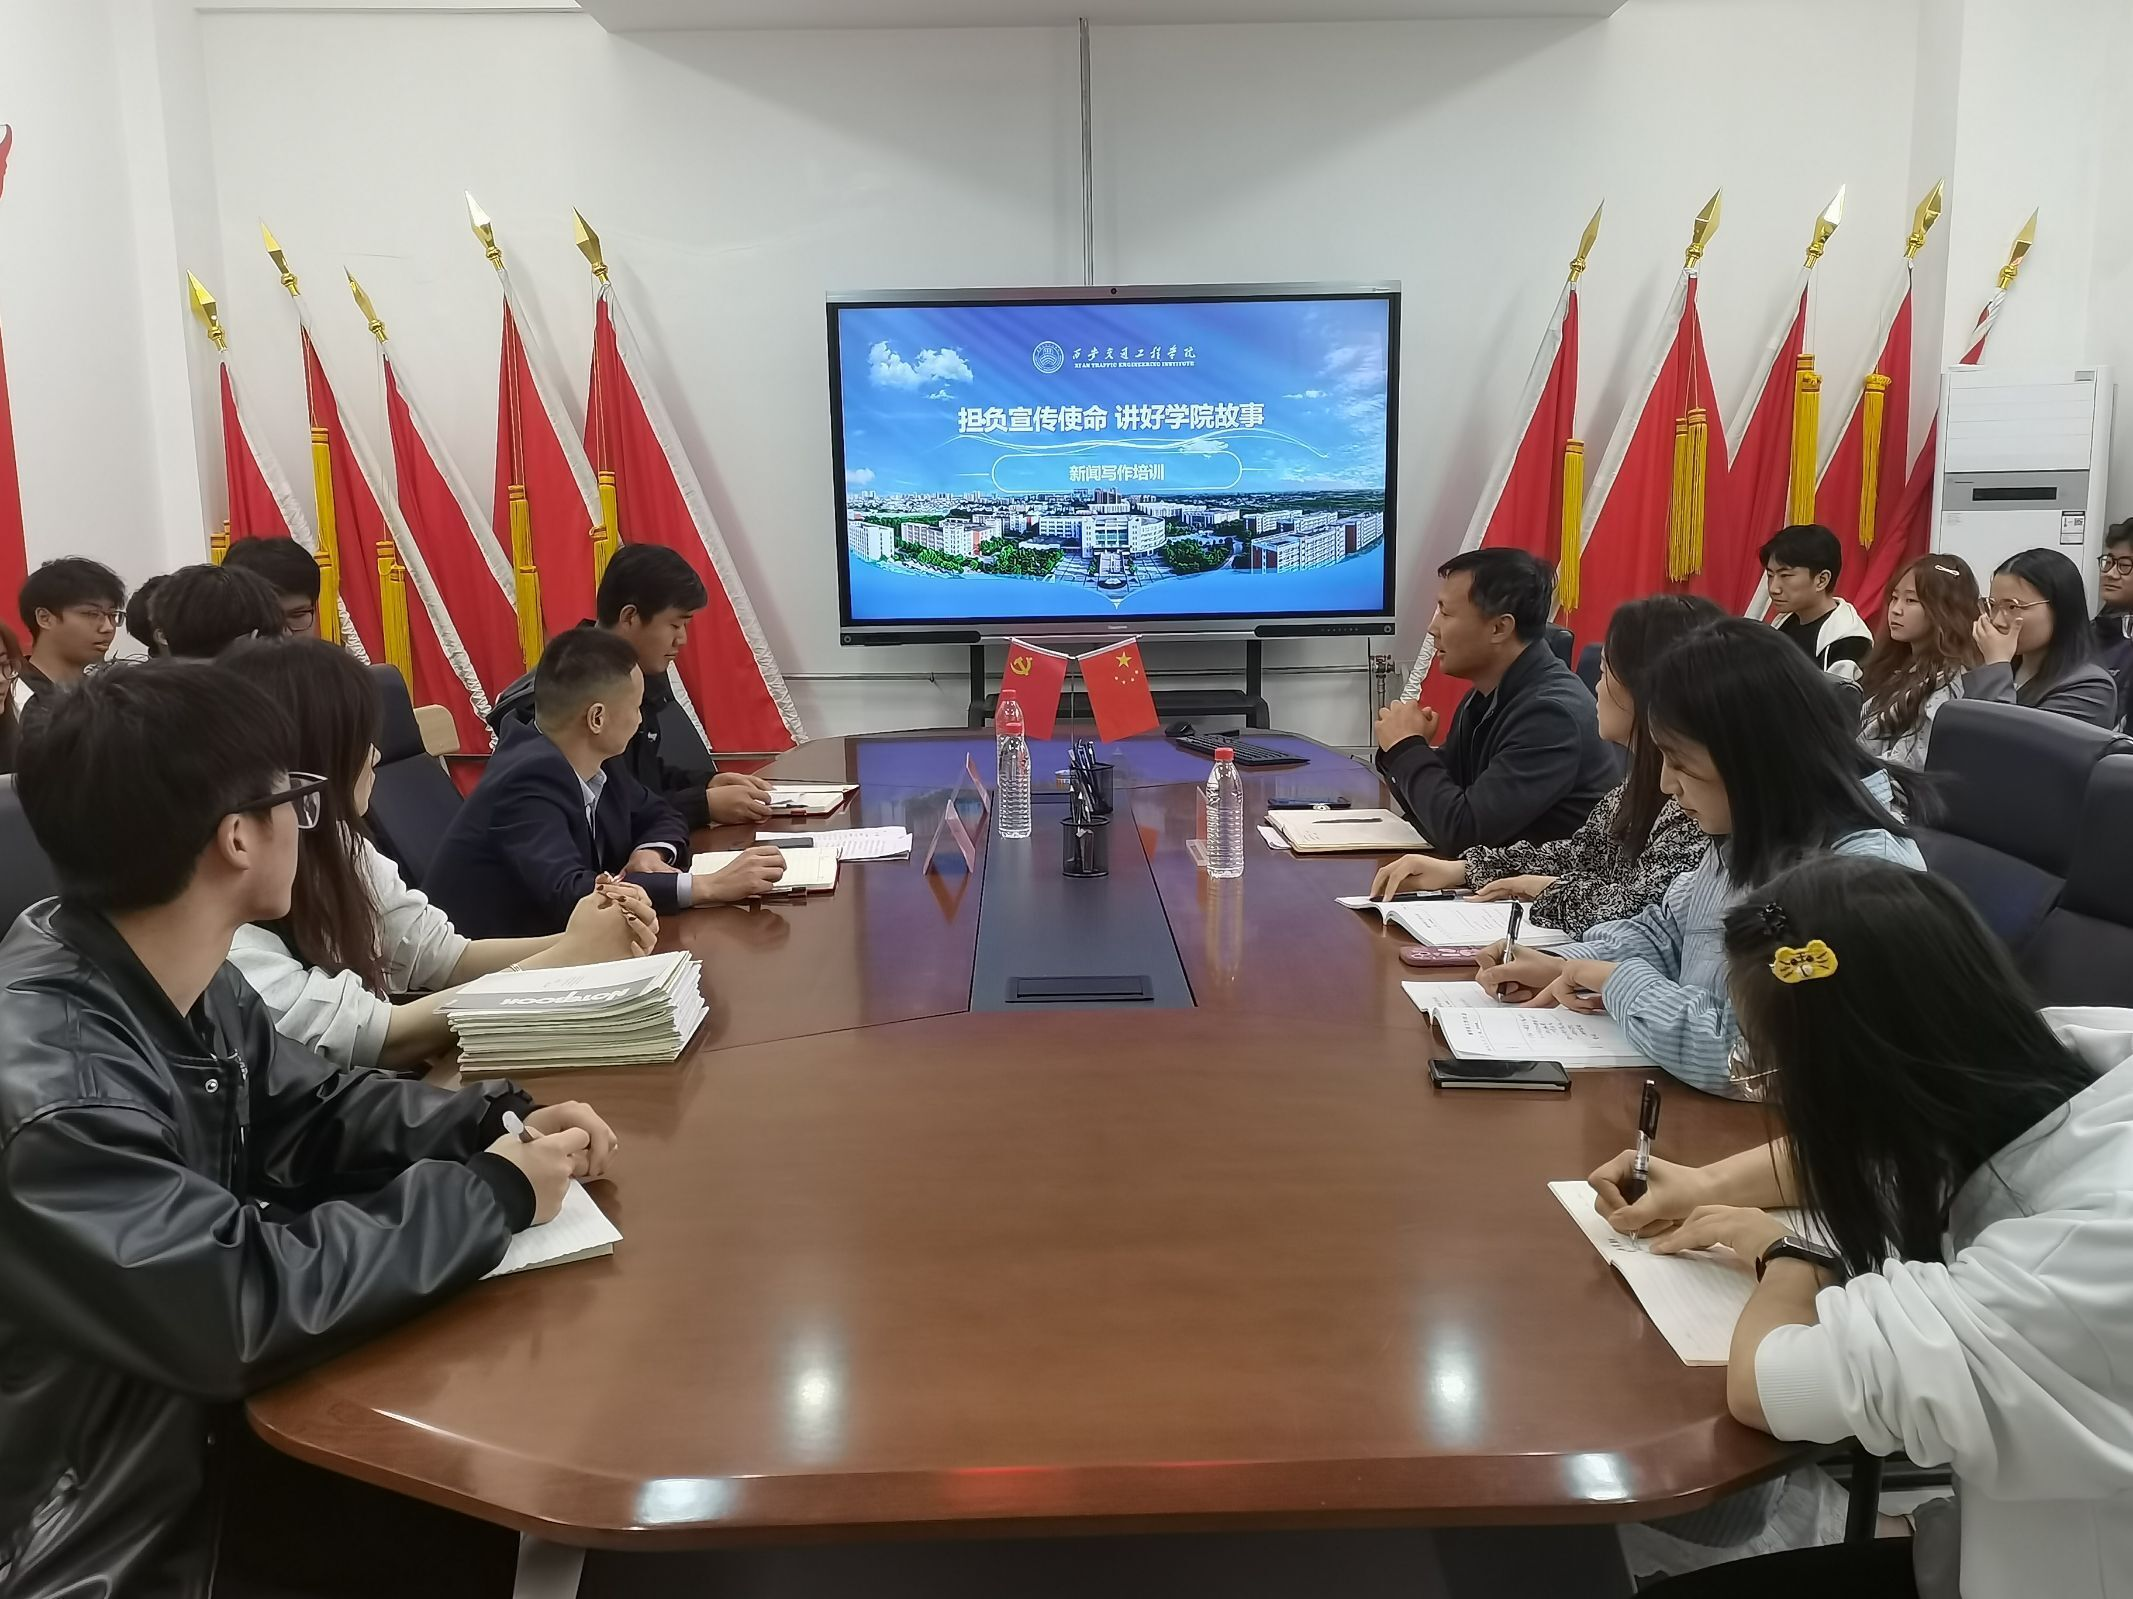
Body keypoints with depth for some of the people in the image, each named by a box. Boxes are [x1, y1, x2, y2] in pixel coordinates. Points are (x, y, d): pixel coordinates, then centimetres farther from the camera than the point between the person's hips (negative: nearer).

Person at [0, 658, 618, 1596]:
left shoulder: (182, 981, -4)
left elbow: (308, 1111, 8)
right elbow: (245, 1305, -31)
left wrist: (494, 1126, -8)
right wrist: (490, 1193, -20)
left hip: (200, 1436, 7)